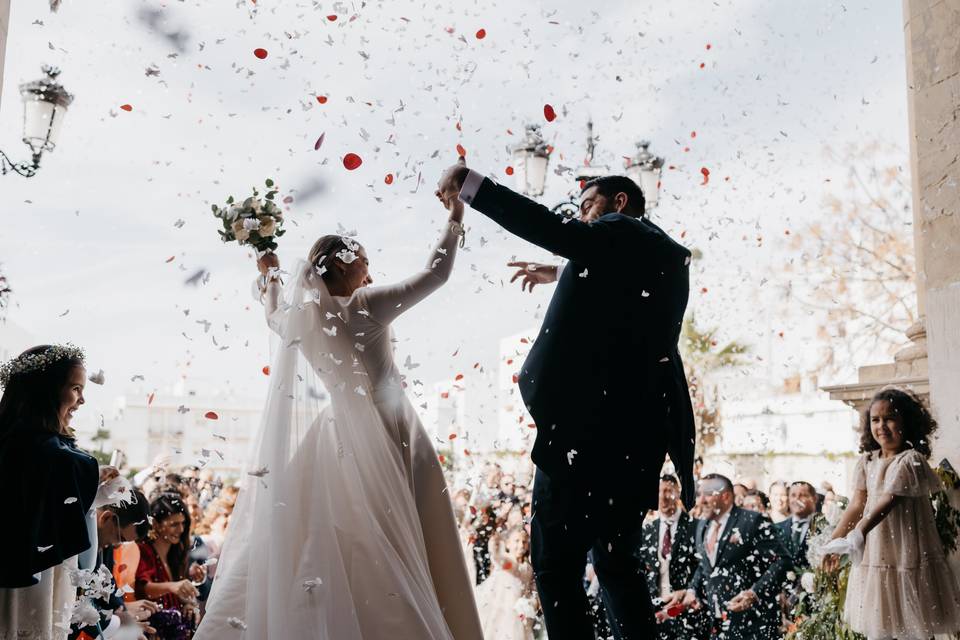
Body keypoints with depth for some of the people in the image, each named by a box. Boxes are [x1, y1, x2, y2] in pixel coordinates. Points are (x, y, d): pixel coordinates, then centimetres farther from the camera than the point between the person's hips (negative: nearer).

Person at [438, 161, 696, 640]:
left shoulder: (622, 232, -1)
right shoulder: (671, 256, 22)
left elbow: (554, 231, -17)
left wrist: (471, 184, -12)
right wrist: (562, 278, 37)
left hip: (587, 423, -9)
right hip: (641, 434, 9)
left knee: (556, 564, -3)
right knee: (616, 562, 19)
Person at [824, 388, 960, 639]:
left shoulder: (910, 460, -15)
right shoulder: (867, 460, 4)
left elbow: (887, 502, -26)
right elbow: (857, 504, 6)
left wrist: (858, 534, -38)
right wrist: (834, 540, 4)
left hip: (907, 556, -5)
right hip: (874, 556, 6)